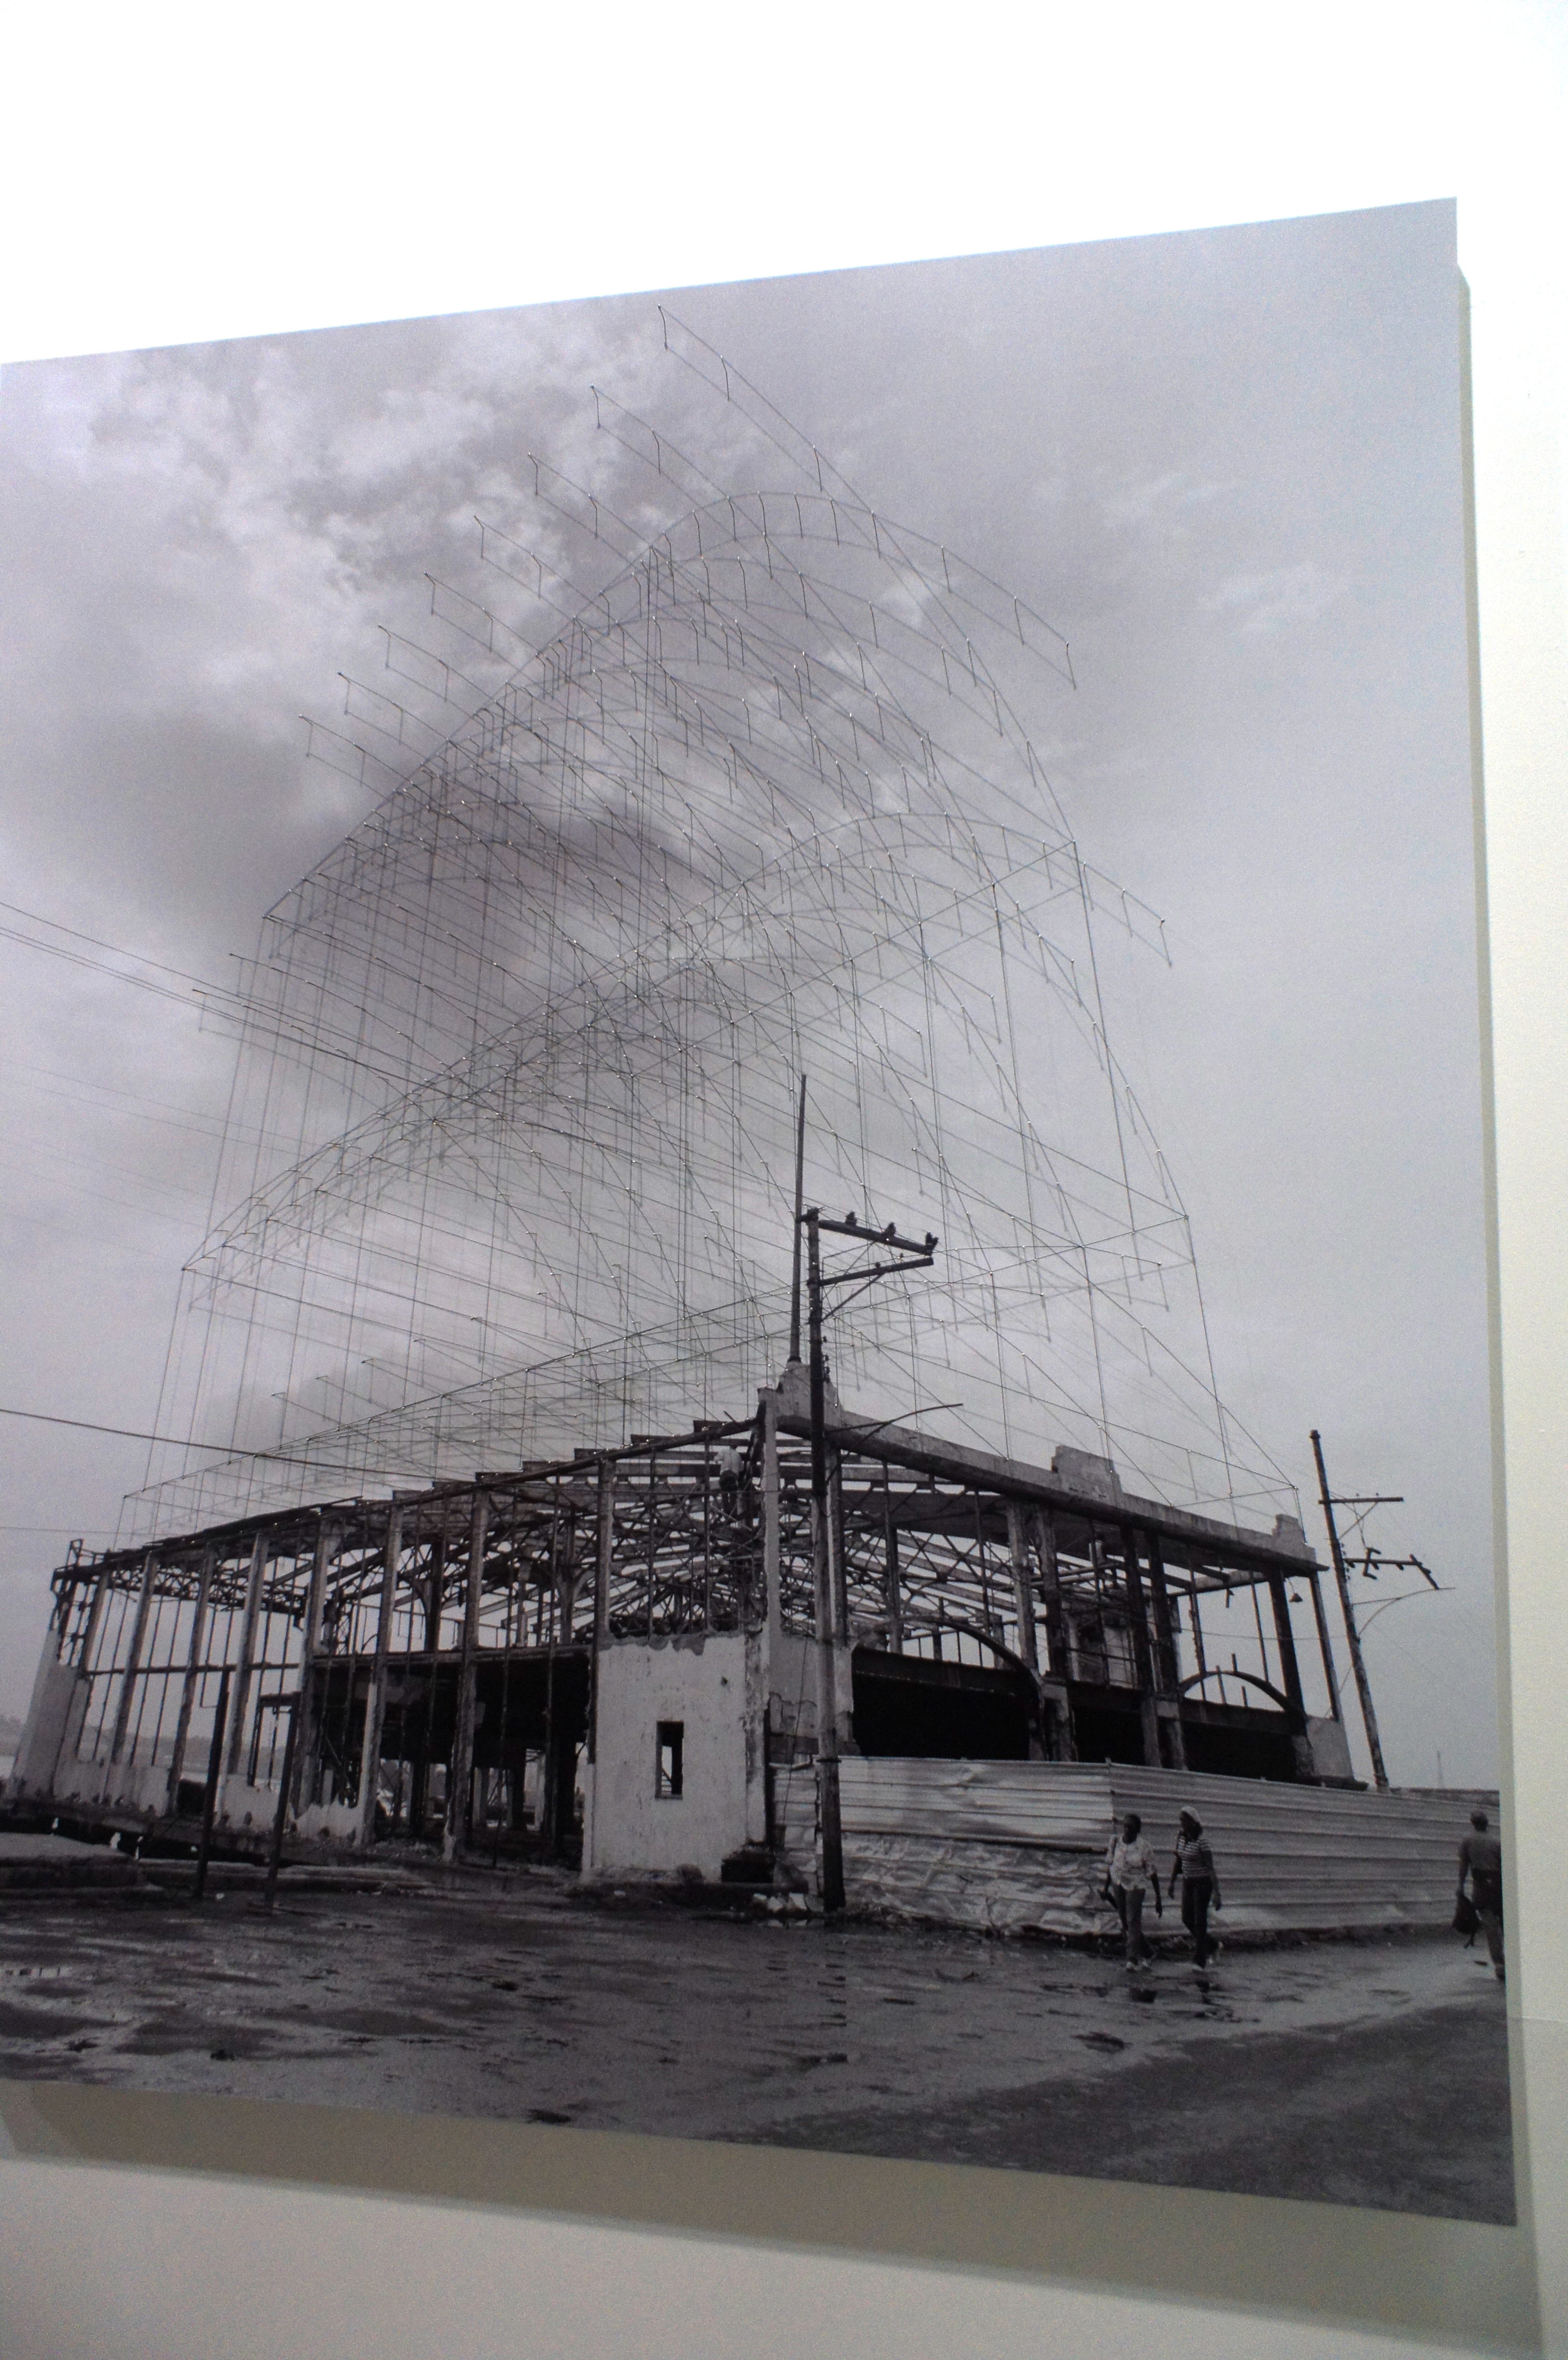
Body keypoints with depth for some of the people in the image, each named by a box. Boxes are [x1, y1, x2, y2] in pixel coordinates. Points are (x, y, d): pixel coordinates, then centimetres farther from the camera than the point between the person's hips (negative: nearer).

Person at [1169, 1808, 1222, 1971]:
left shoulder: (1202, 1841, -22)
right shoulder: (1181, 1837, -2)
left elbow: (1211, 1867, -23)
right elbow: (1178, 1860, 10)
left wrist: (1217, 1893, -24)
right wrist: (1172, 1882, 10)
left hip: (1203, 1883, -7)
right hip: (1188, 1882, 7)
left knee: (1200, 1921, -7)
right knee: (1187, 1920, 10)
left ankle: (1200, 1961, 4)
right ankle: (1212, 1946, 32)